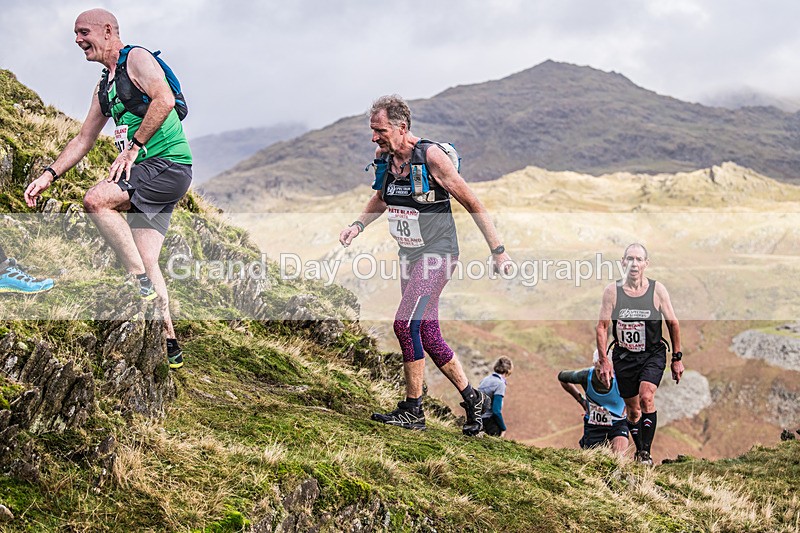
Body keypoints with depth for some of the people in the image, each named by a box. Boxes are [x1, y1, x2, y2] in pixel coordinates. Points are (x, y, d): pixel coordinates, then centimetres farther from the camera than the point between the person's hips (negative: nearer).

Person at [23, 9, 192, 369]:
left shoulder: (137, 59, -4)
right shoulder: (104, 86, 22)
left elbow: (164, 100, -22)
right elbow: (84, 140, 25)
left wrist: (134, 147, -21)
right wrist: (49, 174, 15)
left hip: (169, 165, -9)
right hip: (147, 176, 9)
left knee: (96, 199, -26)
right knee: (145, 261, 3)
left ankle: (143, 285, -20)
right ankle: (169, 346, 6)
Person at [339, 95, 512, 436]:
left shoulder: (431, 156, -18)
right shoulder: (383, 157, 2)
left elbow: (472, 203, -11)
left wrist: (498, 250, -10)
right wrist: (358, 225, 5)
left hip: (438, 254, -7)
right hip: (409, 256, 7)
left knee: (405, 324, -18)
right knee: (428, 337, 7)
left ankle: (413, 411, -7)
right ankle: (472, 399, 23)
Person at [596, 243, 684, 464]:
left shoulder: (657, 290, -6)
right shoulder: (612, 291, -5)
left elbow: (673, 324, 4)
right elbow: (602, 326, 0)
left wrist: (677, 358, 5)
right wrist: (604, 360, -5)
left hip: (653, 354, -2)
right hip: (624, 357, 2)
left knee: (646, 398, -23)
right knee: (632, 409, 8)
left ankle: (646, 452, -17)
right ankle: (638, 451, 26)